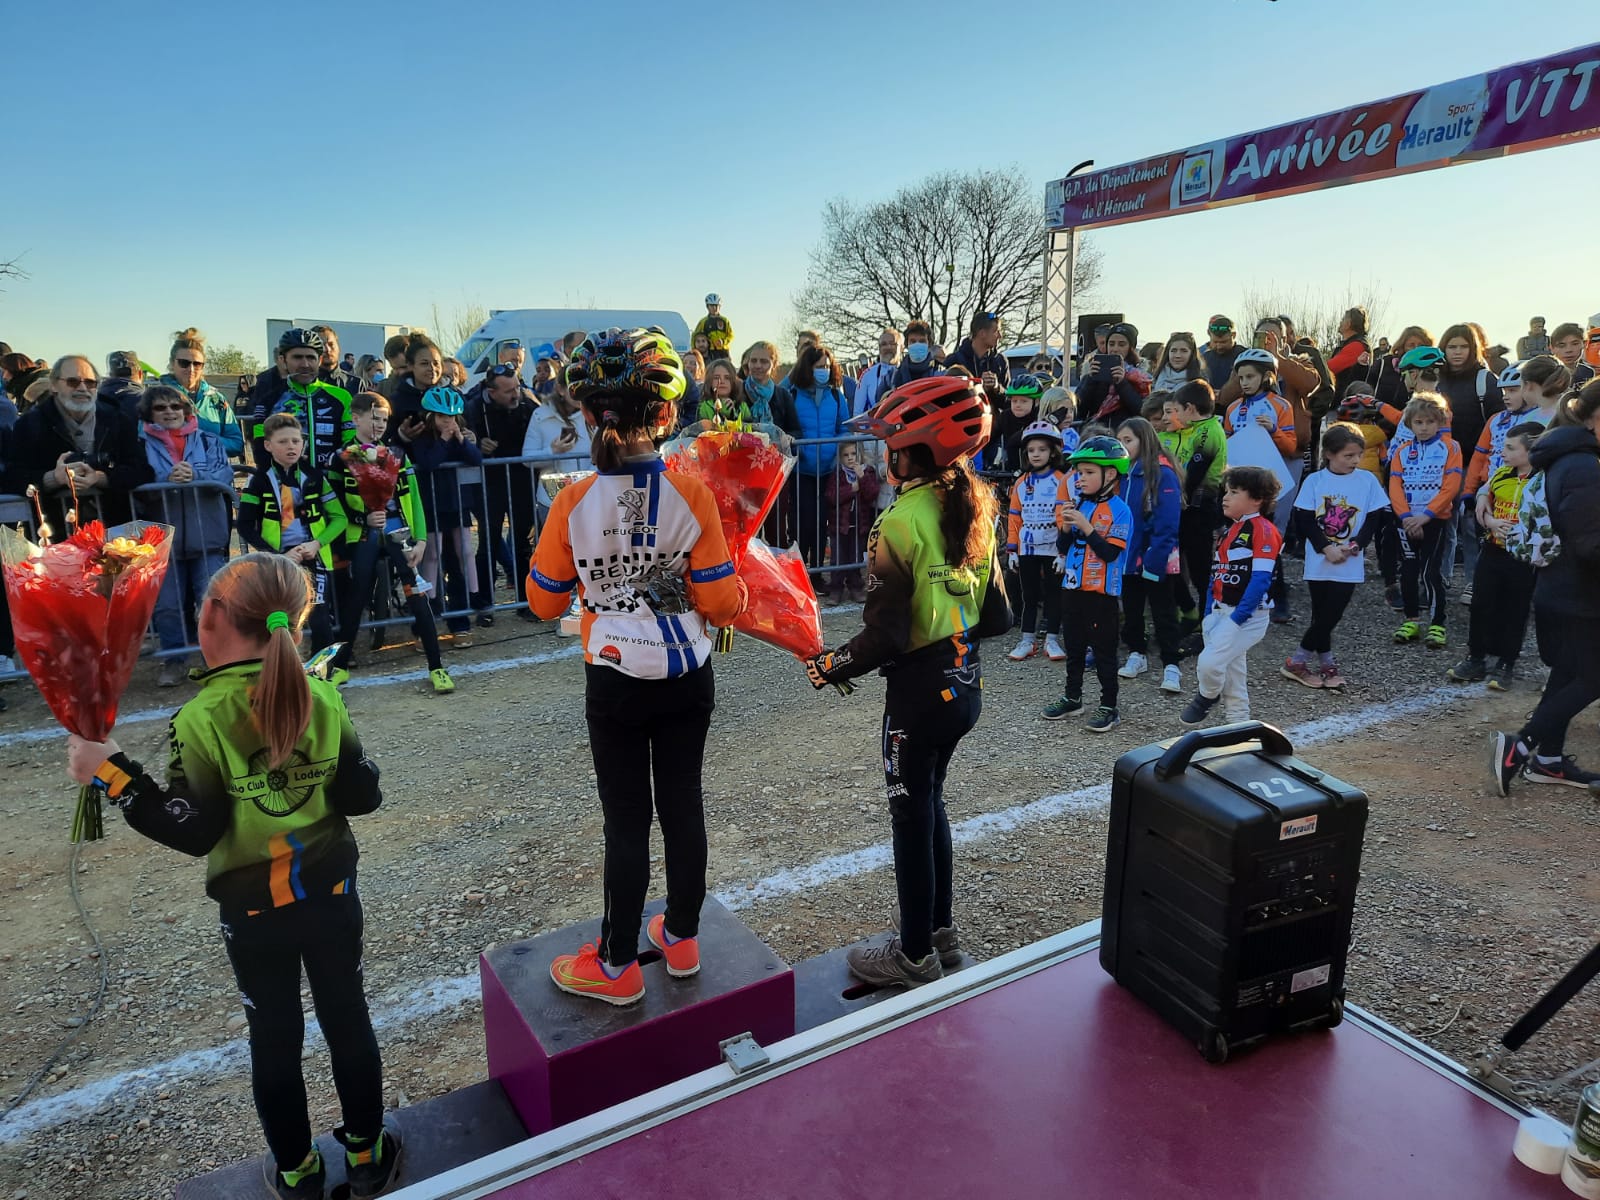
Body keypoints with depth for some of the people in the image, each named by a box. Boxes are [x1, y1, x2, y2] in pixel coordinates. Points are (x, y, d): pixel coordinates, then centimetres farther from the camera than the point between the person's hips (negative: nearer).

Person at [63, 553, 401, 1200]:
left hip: (252, 911, -2)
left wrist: (114, 775, -13)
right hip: (330, 894, 2)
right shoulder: (322, 698, -11)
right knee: (348, 1022, 17)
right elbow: (361, 795, -6)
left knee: (274, 1039, 17)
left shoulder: (200, 720, -19)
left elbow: (193, 832, -16)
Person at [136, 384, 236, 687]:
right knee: (167, 605, -1)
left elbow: (225, 474, -5)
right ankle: (175, 660, 14)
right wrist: (166, 479, -24)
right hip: (164, 540, 1)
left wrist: (195, 475, -23)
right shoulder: (142, 445, 8)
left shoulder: (208, 440, 10)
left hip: (208, 539, 0)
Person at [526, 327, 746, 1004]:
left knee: (626, 819, 10)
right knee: (683, 803, 16)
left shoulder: (573, 504, -14)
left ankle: (617, 966, 24)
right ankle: (681, 937, 33)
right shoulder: (692, 496, -13)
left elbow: (545, 602, -2)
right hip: (687, 677, 1)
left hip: (614, 684, -1)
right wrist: (735, 574, 10)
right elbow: (721, 603, -10)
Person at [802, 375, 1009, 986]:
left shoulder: (900, 524, -21)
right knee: (928, 800, 23)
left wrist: (830, 666, -8)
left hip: (920, 688, -8)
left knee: (912, 813, 8)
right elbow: (996, 616, 7)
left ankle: (915, 954, 25)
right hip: (966, 681, 8)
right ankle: (941, 928, 38)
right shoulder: (976, 512, 3)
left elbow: (885, 636, -22)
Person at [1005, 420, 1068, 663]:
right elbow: (1014, 518, 9)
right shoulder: (1021, 483, 8)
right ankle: (1028, 641, 17)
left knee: (1053, 594, 6)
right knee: (1028, 595, 9)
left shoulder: (1061, 481, -5)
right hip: (1027, 549, 4)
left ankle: (1052, 641, 15)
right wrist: (1011, 549, 5)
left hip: (1053, 549, -4)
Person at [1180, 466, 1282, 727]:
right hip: (1221, 613, 9)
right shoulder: (1230, 530, 15)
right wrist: (1209, 614, 8)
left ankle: (1206, 696, 10)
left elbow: (1261, 578, -19)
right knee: (1232, 674, 14)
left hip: (1247, 615, -9)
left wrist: (1239, 617, -21)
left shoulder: (1262, 529, -12)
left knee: (1208, 662, -19)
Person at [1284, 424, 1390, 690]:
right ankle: (1326, 663, 16)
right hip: (1319, 562, -1)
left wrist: (1355, 545, -12)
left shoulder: (1367, 480, 3)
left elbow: (1374, 518, 3)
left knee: (1331, 615, -1)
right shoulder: (1314, 481, -1)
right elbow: (1305, 520, -3)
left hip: (1350, 564, 1)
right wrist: (1326, 548, -14)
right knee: (1322, 615, 4)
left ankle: (1324, 665, 13)